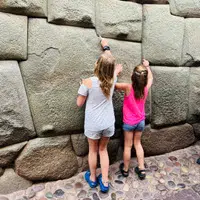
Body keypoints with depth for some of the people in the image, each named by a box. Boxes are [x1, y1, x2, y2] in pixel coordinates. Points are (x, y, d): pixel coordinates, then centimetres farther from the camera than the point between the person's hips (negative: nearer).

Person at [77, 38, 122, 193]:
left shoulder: (88, 82, -21)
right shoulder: (112, 79, -9)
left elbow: (79, 103, -10)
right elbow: (111, 63, 12)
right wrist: (106, 47, 25)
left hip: (93, 124, -2)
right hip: (108, 123, 3)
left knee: (93, 150, 20)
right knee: (103, 149, 22)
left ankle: (93, 178, 41)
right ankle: (104, 182, 30)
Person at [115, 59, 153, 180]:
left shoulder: (128, 87, -24)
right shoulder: (146, 88, -11)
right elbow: (150, 78, 11)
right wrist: (147, 66, 22)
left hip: (129, 122, -3)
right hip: (141, 121, 3)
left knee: (128, 146, 12)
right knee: (138, 143, 21)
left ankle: (125, 169, 31)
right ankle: (142, 169, 25)